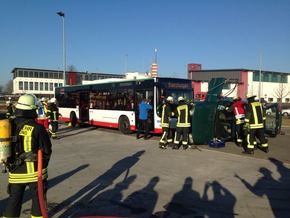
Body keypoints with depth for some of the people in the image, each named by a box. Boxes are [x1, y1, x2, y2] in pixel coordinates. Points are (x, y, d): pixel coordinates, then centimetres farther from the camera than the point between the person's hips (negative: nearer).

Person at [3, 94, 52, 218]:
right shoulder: (37, 128, -16)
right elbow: (47, 150, -9)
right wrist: (42, 165, 10)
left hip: (15, 172, 4)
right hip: (35, 172, -4)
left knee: (13, 201, 17)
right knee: (38, 200, 12)